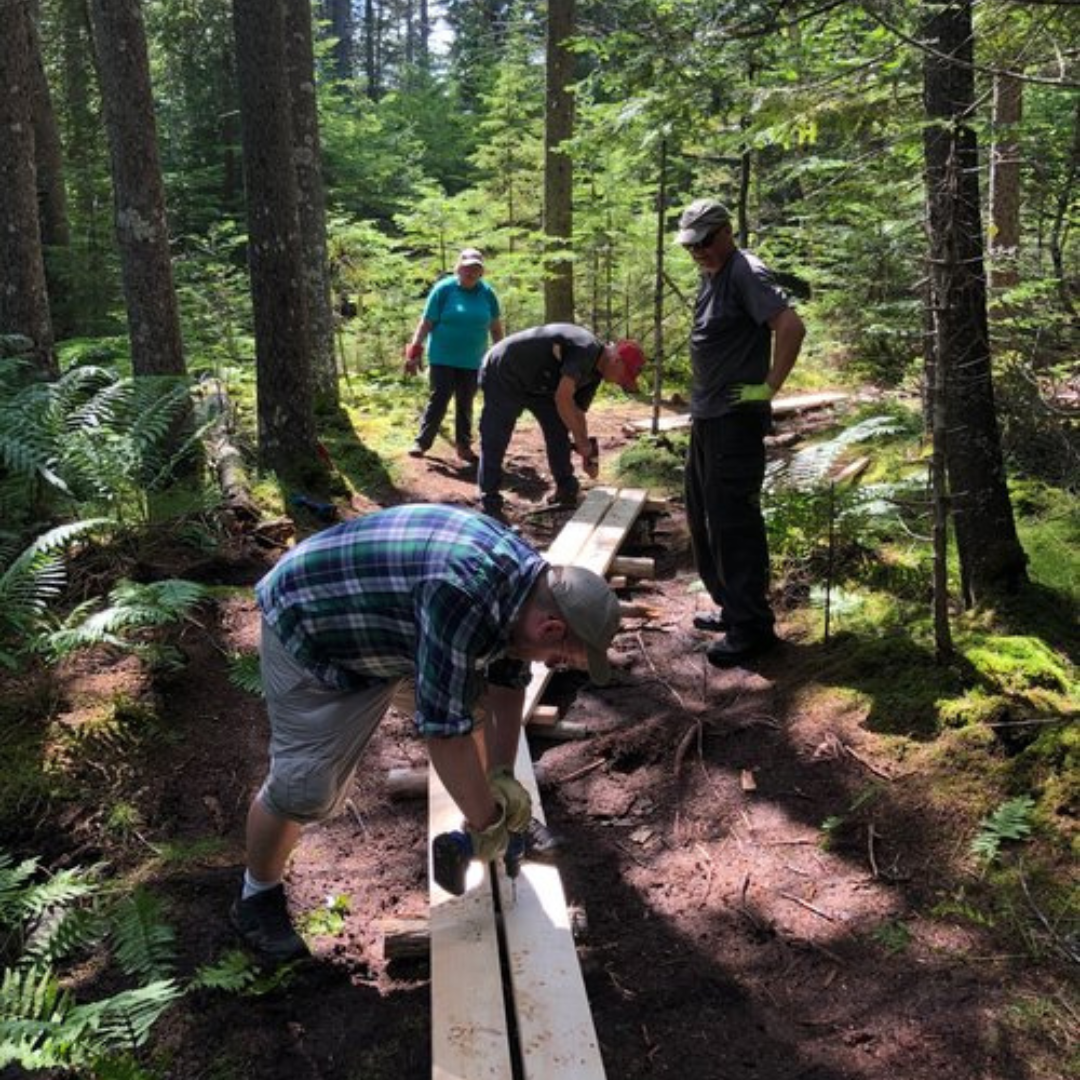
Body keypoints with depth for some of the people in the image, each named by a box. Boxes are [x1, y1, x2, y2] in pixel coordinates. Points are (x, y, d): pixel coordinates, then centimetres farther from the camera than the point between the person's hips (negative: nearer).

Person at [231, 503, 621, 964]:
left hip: (383, 626, 8)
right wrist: (485, 822, -20)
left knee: (467, 688, 9)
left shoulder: (526, 576, -10)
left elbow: (507, 678, 3)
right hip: (308, 628, -8)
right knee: (304, 786, -7)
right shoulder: (462, 596, -39)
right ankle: (257, 897, 18)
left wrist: (502, 775, 1)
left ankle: (508, 818, 30)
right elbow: (445, 728, -34)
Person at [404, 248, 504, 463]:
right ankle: (422, 442, 4)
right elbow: (426, 323, -7)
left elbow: (496, 329, 10)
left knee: (465, 405, 10)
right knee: (438, 401, -4)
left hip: (472, 362, 3)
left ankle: (463, 445, 20)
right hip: (443, 359, -3)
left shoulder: (487, 293, 1)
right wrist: (414, 352, -11)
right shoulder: (443, 289, -8)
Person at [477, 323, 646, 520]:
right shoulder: (586, 350, -28)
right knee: (494, 441, -10)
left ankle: (566, 493, 18)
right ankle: (490, 505, -7)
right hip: (503, 374, -10)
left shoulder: (595, 372, 2)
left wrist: (587, 452, 3)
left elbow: (577, 412, 7)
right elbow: (562, 398, -33)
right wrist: (582, 441, -23)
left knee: (558, 431, 8)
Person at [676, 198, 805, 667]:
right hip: (706, 417, 10)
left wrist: (769, 386, -21)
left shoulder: (746, 273, -14)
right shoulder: (711, 276, 14)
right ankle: (730, 607, 28)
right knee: (703, 518, 16)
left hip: (736, 420, -10)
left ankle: (752, 626, 2)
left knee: (733, 521, -7)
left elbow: (791, 326, -26)